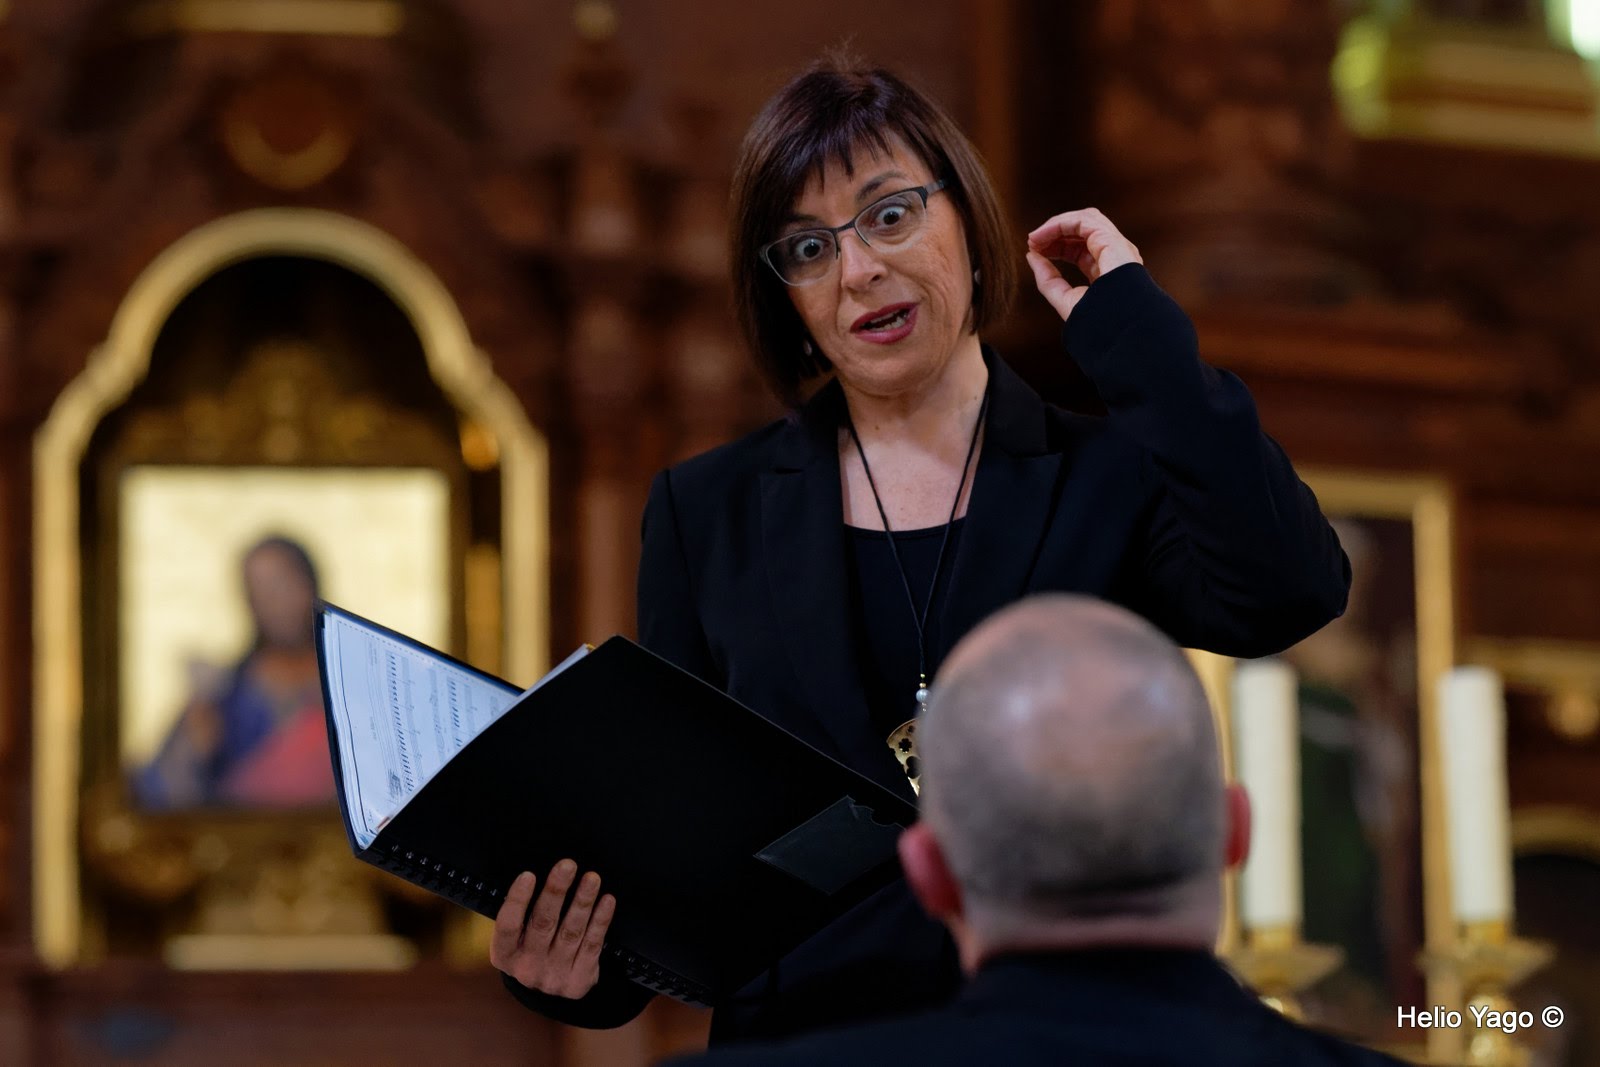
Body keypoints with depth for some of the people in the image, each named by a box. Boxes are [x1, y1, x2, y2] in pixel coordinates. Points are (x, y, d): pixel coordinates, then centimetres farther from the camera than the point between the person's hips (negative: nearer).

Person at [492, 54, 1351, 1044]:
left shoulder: (1110, 479, 7)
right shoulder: (710, 513, 12)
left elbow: (1289, 596, -13)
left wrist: (1129, 322, -6)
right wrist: (580, 965, -9)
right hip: (797, 1027, 2)